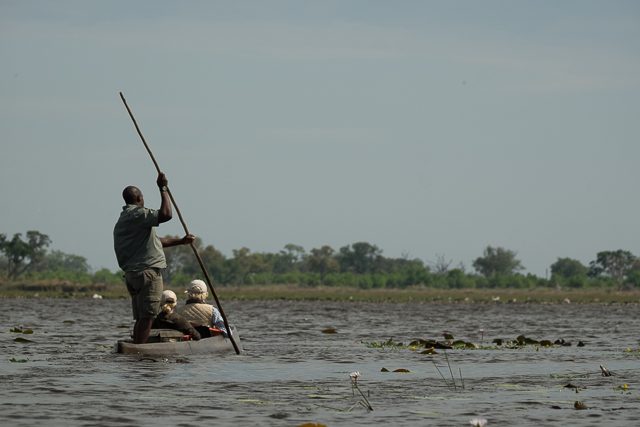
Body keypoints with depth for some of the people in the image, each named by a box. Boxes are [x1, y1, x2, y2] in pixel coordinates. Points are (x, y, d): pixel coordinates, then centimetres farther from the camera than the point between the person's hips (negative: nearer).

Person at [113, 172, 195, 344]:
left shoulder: (122, 220, 23)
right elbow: (166, 214, -23)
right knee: (147, 316, -12)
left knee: (141, 317, 10)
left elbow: (154, 241, 28)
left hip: (132, 274, 10)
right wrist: (163, 189, -12)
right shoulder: (137, 215, -9)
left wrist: (181, 241, 28)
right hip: (147, 272, -10)